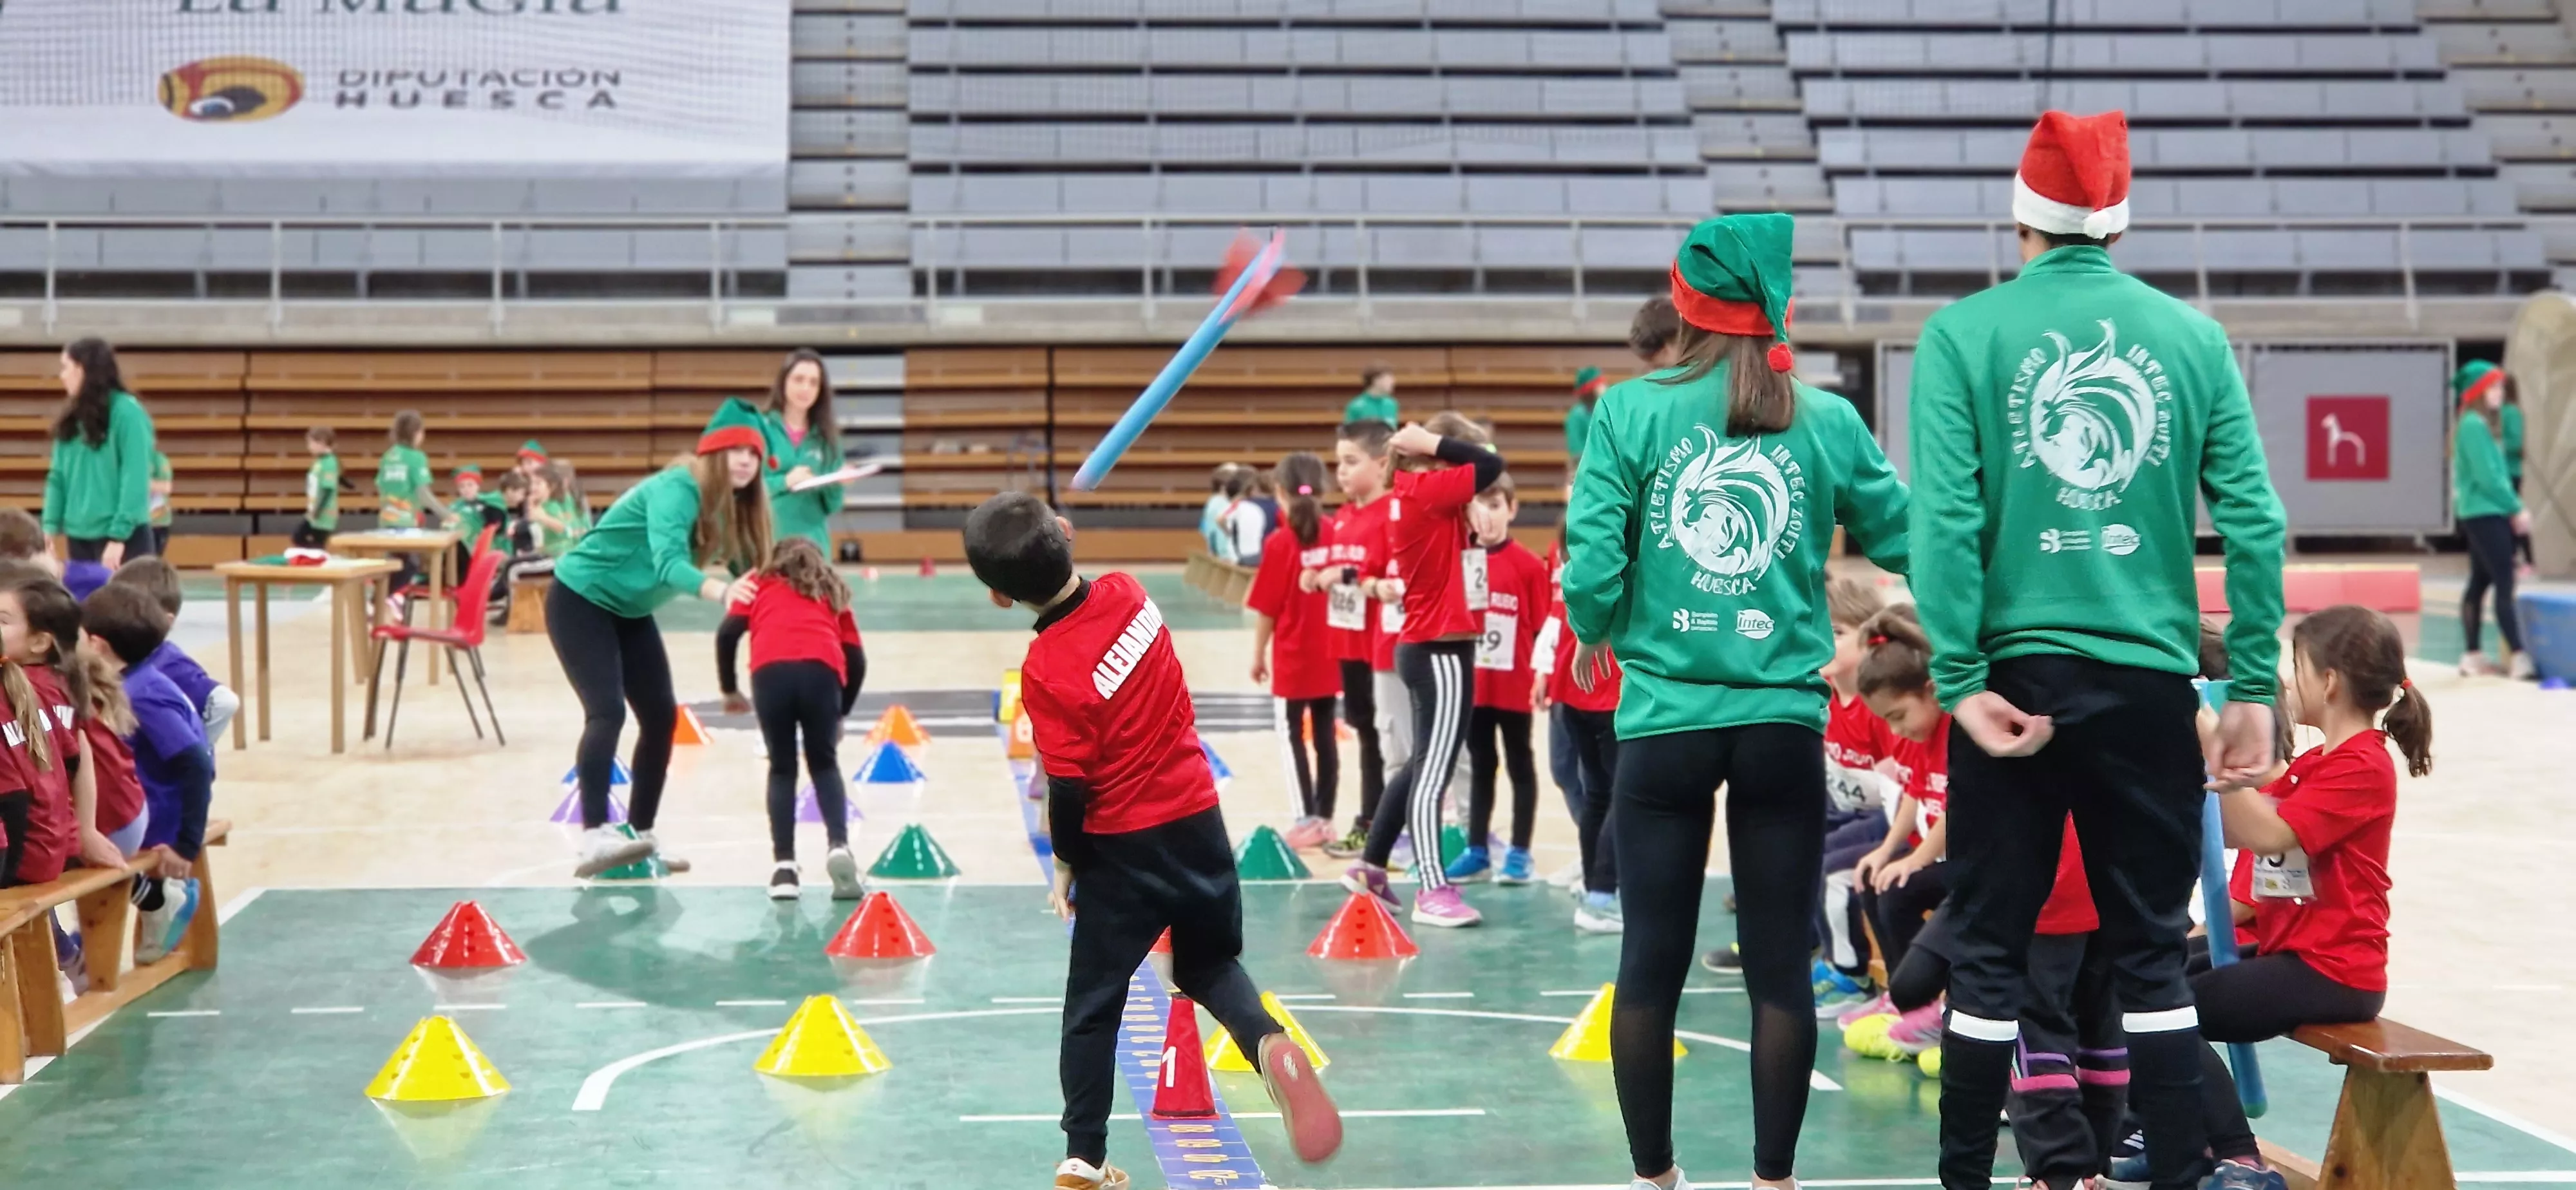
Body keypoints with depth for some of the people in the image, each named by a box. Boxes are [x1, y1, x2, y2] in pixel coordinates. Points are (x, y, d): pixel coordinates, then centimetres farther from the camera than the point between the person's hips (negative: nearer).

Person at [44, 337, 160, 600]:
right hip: (80, 536, 6)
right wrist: (50, 526, 0)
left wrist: (118, 536, -18)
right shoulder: (72, 418, 11)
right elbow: (58, 476, 12)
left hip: (122, 538, -6)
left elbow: (135, 480, -14)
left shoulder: (127, 413, -10)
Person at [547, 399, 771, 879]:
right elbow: (669, 561, -45)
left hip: (629, 611, 9)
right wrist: (719, 591, -63)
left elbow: (747, 570, -3)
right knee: (607, 712, -22)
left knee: (661, 716, 5)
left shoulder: (730, 505, -4)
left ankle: (640, 837, 15)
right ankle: (594, 839, -29)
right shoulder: (678, 490, -29)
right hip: (580, 600, -9)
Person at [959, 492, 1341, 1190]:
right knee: (1210, 963, 22)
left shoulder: (1047, 671, -22)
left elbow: (1069, 789, -16)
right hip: (1197, 818, 5)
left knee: (1093, 1003, 12)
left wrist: (1066, 865, -2)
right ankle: (1268, 1042, -8)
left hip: (1121, 848, -5)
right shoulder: (1128, 595, -7)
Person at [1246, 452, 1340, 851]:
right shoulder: (1336, 534, -4)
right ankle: (1324, 818, 15)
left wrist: (1258, 655, 2)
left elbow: (1266, 609, -9)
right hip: (1330, 655, 4)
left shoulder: (1279, 543, -14)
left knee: (1293, 736, 4)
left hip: (1292, 659, -4)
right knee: (1326, 736, 10)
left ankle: (1307, 819, -2)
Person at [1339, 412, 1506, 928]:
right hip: (1442, 650, -10)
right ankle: (1433, 892, -7)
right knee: (1434, 770, -8)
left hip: (1423, 646, 10)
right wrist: (1431, 443, -12)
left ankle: (1370, 866, 25)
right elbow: (1492, 464, -21)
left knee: (1424, 763, 19)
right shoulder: (1429, 491, -17)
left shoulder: (1412, 491, 10)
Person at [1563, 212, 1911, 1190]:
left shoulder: (1632, 411, -4)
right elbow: (1899, 542, 4)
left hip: (1665, 718, 0)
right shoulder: (1829, 423, -1)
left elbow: (1591, 565, -10)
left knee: (1651, 962, 9)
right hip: (1783, 721, 0)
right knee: (1780, 967, 6)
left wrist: (1595, 636, 11)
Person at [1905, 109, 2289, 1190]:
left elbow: (1947, 518, -13)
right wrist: (2253, 686, 2)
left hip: (2019, 672, -1)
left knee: (1990, 952, 9)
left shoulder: (1967, 334, -4)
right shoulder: (2194, 339, 2)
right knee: (2154, 953, 10)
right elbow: (2253, 521, -2)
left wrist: (1961, 679, -11)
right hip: (2150, 677, 1)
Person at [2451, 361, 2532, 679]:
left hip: (2483, 514, 10)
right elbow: (2487, 477, -20)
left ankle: (2472, 656, 14)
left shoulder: (2478, 425, 16)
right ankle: (2519, 658, -17)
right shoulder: (2475, 426, -15)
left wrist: (2513, 506, 7)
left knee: (2480, 582, 11)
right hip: (2484, 513, -10)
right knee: (2504, 584, -13)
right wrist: (2516, 508, -13)